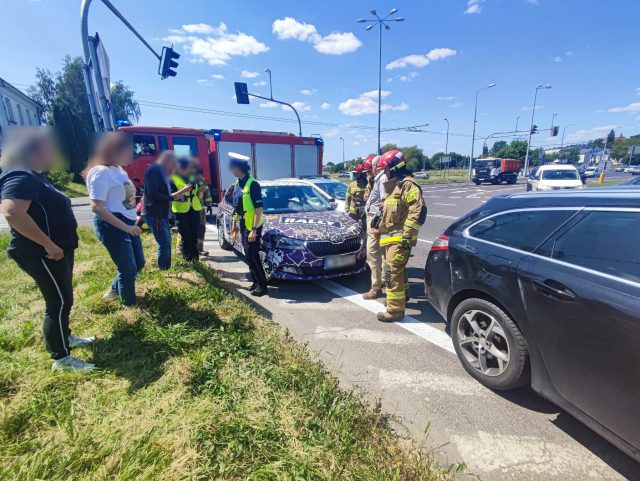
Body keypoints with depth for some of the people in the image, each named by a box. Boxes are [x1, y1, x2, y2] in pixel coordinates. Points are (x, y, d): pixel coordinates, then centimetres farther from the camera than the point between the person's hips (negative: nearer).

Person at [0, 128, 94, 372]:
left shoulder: (32, 176, 13)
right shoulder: (20, 177, -20)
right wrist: (49, 244, -30)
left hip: (58, 249, 10)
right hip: (42, 254, -10)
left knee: (62, 299, 21)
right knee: (59, 302, -2)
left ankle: (66, 337, 39)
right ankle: (61, 359, 12)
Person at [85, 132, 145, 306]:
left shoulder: (119, 169, 11)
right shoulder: (101, 172, -17)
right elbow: (96, 207, -23)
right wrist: (126, 227, -24)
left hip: (128, 223, 9)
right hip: (111, 225, -9)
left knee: (139, 263, 17)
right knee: (128, 269, 1)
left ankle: (114, 291, 38)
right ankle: (130, 305, 21)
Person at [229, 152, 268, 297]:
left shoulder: (252, 184, -16)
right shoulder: (237, 184, 11)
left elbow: (259, 208, -20)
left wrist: (254, 230, -23)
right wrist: (234, 225, 19)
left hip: (252, 227, -8)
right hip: (243, 226, 8)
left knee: (252, 256, -7)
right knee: (249, 256, 12)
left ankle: (262, 286, 4)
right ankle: (257, 282, 24)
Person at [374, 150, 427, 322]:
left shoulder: (407, 184, -13)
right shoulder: (395, 185, 20)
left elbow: (419, 210, -22)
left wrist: (407, 235, -24)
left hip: (399, 239, -10)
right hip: (392, 237, 10)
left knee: (393, 272, -10)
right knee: (399, 269, 22)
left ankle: (396, 309, -4)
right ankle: (403, 295, 40)